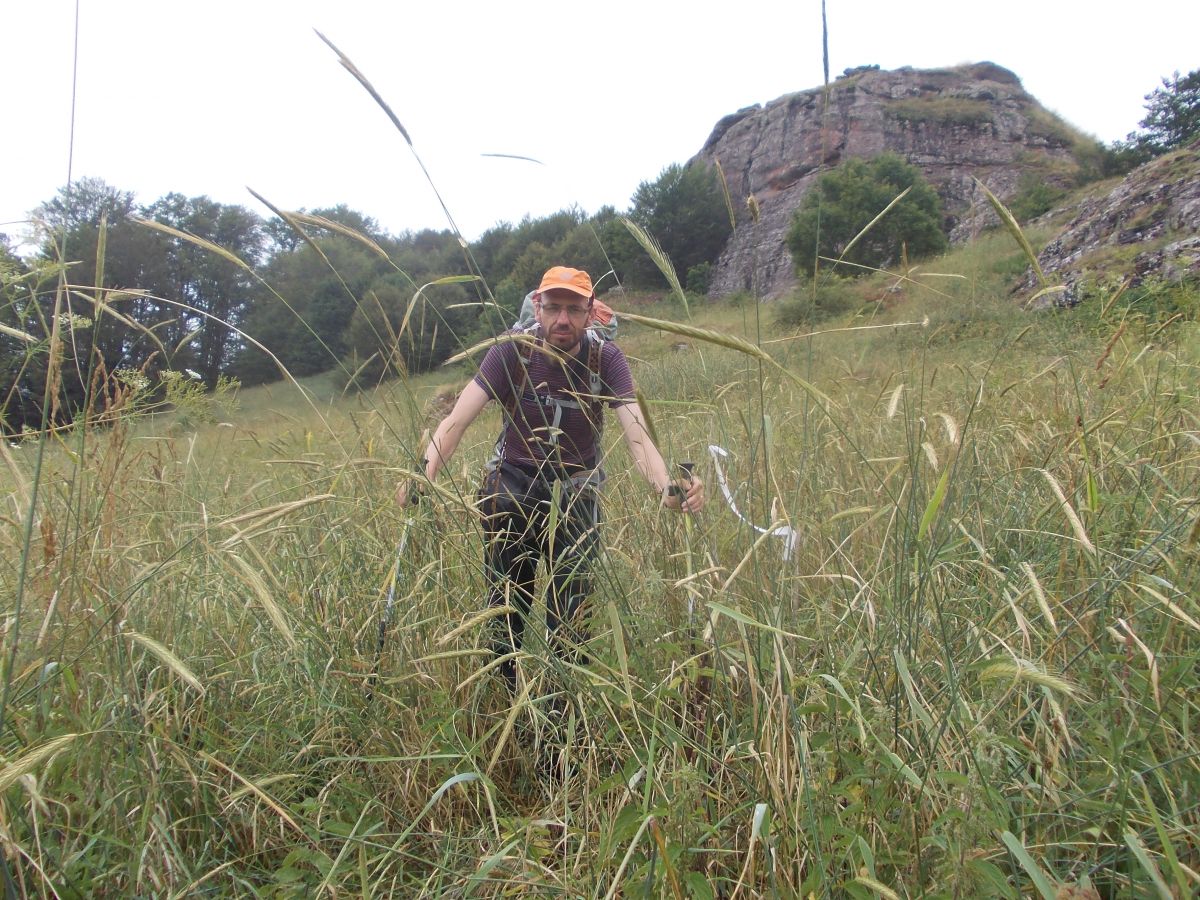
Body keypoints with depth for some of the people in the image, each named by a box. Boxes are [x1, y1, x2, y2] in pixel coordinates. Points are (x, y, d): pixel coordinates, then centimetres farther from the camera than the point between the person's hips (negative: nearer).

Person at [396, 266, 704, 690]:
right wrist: (424, 474, -44)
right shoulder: (512, 352, -16)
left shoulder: (606, 359, -15)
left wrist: (667, 487, -47)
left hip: (575, 498, 0)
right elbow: (457, 419, -25)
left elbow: (636, 433, -26)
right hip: (510, 491, 1)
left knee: (569, 626, -2)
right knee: (505, 615, 9)